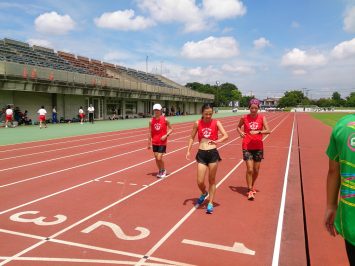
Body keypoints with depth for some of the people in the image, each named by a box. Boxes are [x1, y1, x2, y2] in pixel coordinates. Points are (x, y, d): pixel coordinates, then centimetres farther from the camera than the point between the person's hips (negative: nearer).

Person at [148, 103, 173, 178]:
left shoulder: (165, 119, -7)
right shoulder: (151, 121, 0)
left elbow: (170, 129, 0)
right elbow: (150, 132, 4)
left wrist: (166, 135, -16)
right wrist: (149, 143, 3)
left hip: (162, 142, -3)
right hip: (154, 142, 4)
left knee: (159, 158, -8)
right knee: (156, 158, 8)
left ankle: (164, 170, 18)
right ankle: (160, 171, 28)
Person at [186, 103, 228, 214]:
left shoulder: (216, 123, -2)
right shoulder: (197, 123, 3)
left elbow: (226, 135, -12)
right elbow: (192, 137, 12)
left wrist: (217, 141, -30)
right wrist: (188, 150, 4)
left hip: (213, 153, -1)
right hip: (201, 154, 1)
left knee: (212, 180, 8)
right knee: (200, 182, 0)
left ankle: (210, 203, 23)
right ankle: (204, 193, 35)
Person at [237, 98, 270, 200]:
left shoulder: (262, 118, -2)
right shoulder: (244, 118, -3)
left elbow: (268, 130, -10)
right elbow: (238, 127, 14)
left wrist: (258, 132, -26)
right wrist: (240, 132, -7)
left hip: (258, 147, 2)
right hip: (247, 147, -2)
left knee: (256, 170, 10)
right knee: (249, 169, -9)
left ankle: (252, 186, 36)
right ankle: (250, 191, 5)